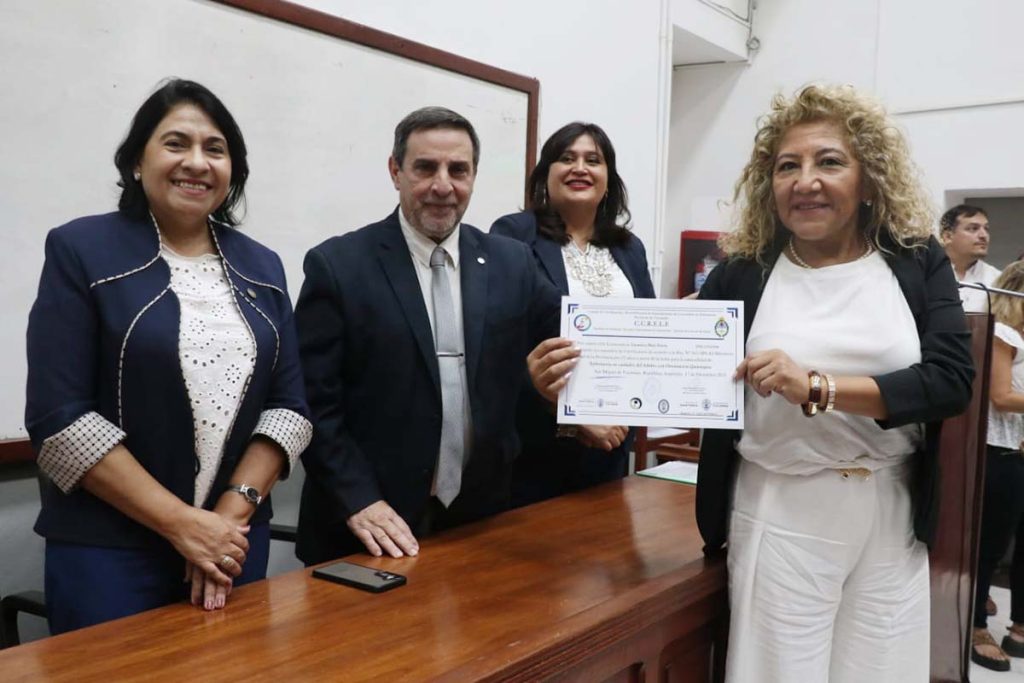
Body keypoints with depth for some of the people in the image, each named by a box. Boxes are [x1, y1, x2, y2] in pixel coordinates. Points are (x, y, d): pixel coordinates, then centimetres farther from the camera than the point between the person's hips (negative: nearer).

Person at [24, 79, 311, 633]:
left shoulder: (261, 267, 7)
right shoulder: (81, 250, -5)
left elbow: (289, 403, 3)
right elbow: (60, 419, -11)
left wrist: (232, 512, -10)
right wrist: (182, 522, -15)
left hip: (235, 542, 4)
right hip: (108, 550, -3)